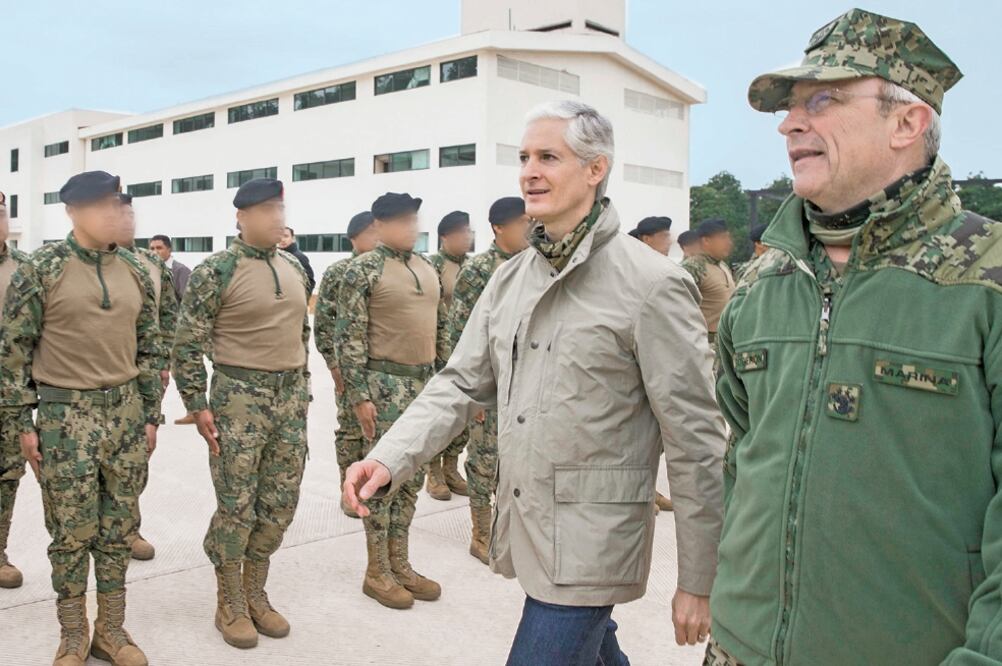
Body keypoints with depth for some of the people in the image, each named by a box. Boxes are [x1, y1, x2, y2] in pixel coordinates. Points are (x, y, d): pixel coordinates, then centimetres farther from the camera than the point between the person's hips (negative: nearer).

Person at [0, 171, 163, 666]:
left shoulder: (134, 272, 6)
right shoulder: (41, 269, -7)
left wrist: (150, 415, 8)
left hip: (126, 412, 4)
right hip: (65, 414, -4)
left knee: (119, 526, 11)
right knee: (72, 530, 5)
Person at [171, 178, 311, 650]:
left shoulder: (294, 268, 10)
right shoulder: (216, 271, -10)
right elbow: (186, 345, -10)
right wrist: (198, 406, -12)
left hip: (289, 398, 6)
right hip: (240, 397, -6)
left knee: (279, 503, 11)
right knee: (237, 507, 2)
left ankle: (255, 594, 27)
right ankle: (229, 605, 19)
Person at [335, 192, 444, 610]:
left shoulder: (427, 268, 12)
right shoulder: (363, 270, -9)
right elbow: (349, 338, -13)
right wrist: (359, 395, -17)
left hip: (424, 382, 7)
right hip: (384, 383, -7)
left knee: (411, 477, 12)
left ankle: (400, 564, 24)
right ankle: (377, 572, 13)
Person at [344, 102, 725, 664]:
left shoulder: (652, 284, -15)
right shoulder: (511, 279, 6)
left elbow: (696, 444, -13)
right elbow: (461, 384, 8)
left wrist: (697, 582, -9)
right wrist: (389, 460, -8)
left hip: (590, 547, -7)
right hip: (523, 530, 7)